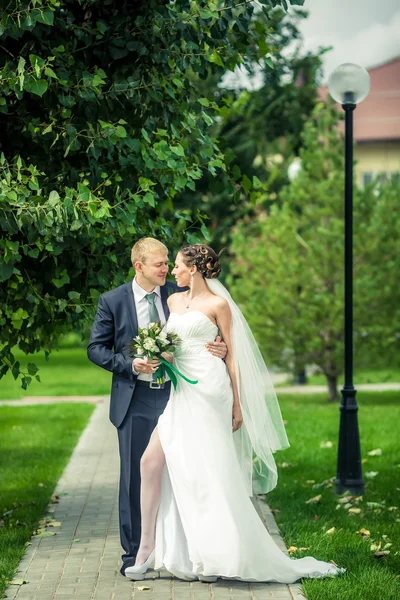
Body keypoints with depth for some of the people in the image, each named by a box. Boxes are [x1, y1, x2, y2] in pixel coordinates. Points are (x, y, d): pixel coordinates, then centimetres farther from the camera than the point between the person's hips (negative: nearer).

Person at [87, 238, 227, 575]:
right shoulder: (112, 301, -1)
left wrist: (220, 349, -11)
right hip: (135, 400, -1)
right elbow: (96, 349, 0)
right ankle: (133, 553, 12)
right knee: (134, 477, 2)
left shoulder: (179, 295, 3)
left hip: (174, 396, 2)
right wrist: (131, 365, -14)